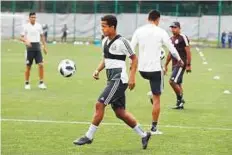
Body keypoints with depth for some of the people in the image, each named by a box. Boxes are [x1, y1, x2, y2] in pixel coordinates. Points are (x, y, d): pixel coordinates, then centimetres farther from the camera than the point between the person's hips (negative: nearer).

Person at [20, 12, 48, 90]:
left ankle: (41, 83, -3)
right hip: (30, 47, -2)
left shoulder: (39, 26, 7)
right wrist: (26, 41, -24)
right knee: (28, 66, 3)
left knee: (41, 65, -9)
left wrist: (45, 46, 12)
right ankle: (27, 83, 16)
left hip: (37, 47, 3)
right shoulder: (26, 26, -2)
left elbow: (42, 36, 16)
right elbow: (21, 37, -3)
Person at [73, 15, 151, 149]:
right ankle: (144, 135, 20)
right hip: (112, 79, 9)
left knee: (100, 104, -13)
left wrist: (132, 77, -15)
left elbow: (134, 58, -8)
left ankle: (89, 137, -5)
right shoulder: (105, 41, 11)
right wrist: (98, 70, 8)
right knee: (120, 112, 10)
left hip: (119, 79, -9)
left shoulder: (121, 42, -13)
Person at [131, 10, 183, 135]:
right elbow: (172, 50, -3)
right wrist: (179, 60, 16)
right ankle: (154, 128, 6)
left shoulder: (139, 31, 2)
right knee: (156, 99, 5)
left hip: (142, 69, 4)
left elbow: (131, 49, 2)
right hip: (155, 68, -4)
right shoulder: (161, 32, -7)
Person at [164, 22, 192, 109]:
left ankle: (180, 99, -2)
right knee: (178, 83, 11)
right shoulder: (171, 39, 15)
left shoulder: (183, 38, -10)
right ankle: (180, 103, 18)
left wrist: (188, 65, -15)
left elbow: (188, 52, -12)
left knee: (172, 81, -16)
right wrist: (166, 65, 22)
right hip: (174, 64, 8)